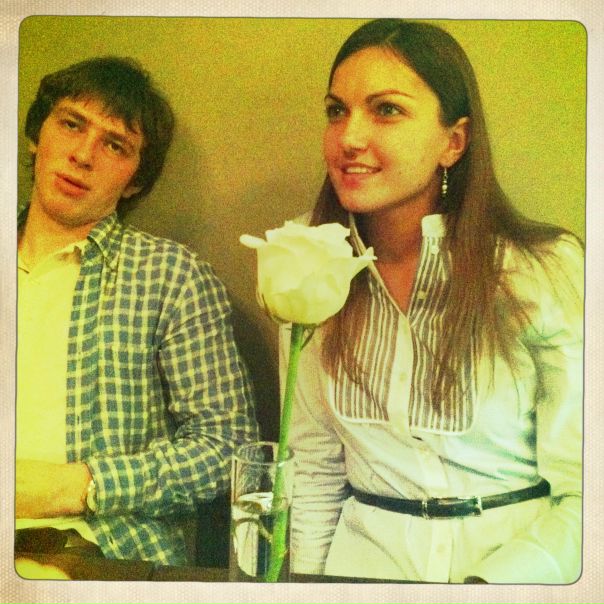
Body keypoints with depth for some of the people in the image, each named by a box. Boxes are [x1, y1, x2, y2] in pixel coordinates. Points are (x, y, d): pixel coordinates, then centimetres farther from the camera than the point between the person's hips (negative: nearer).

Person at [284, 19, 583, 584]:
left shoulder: (547, 271, -12)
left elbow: (582, 495, -10)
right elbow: (314, 471, 7)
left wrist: (489, 582, -21)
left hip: (517, 555, -2)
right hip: (365, 558, 3)